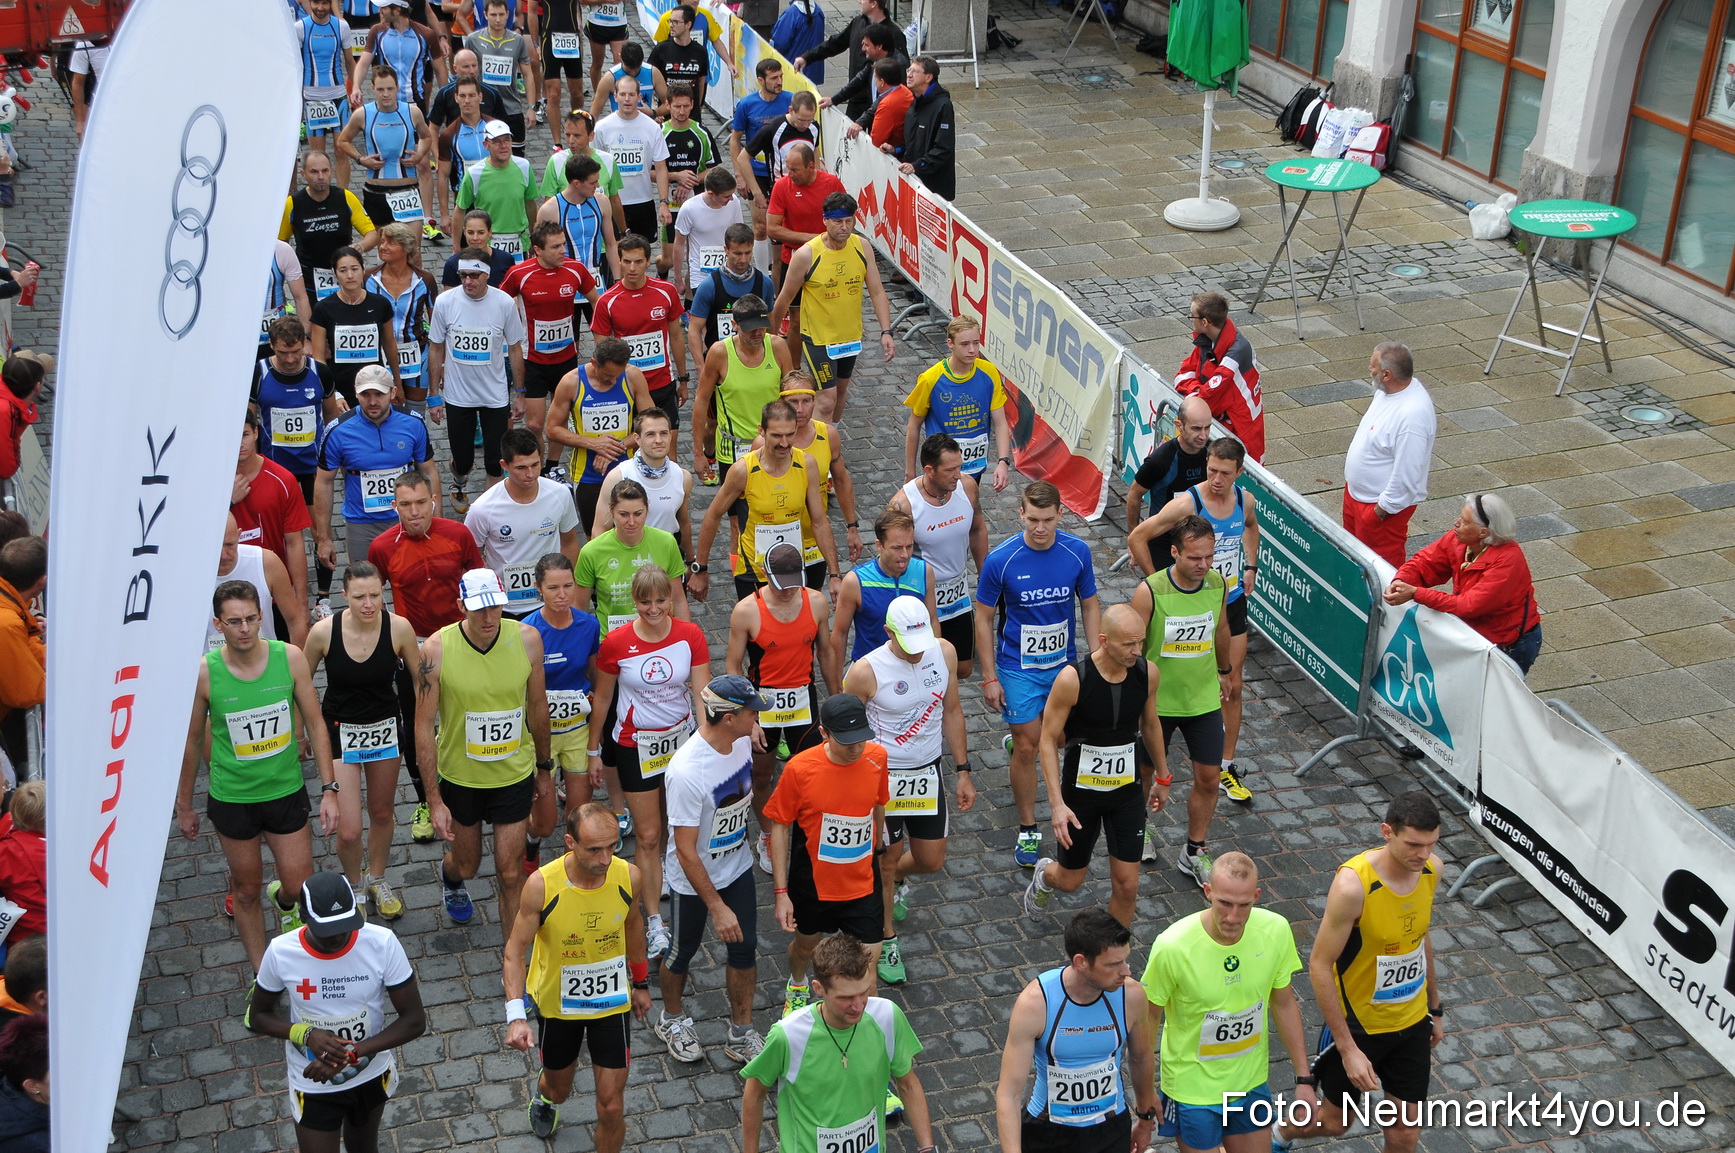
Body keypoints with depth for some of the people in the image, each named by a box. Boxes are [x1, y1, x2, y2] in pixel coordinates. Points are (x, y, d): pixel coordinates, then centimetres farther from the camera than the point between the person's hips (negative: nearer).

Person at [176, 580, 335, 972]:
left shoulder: (290, 658, -13)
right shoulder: (203, 672, -16)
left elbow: (315, 724, -3)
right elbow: (192, 741, -2)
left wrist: (329, 789, -5)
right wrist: (184, 805, 6)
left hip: (286, 791, 1)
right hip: (231, 797, -1)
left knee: (301, 888, 7)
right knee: (245, 890, 14)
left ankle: (282, 898, 46)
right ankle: (262, 974, 34)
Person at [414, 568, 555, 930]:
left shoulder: (527, 639, -15)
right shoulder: (437, 649, -21)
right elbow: (424, 727, -15)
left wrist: (544, 767, 11)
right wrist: (434, 800, -16)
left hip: (515, 774, 0)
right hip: (459, 775, 0)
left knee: (510, 873, 2)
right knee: (466, 865, 20)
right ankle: (449, 875, 58)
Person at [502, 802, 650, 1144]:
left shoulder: (629, 876, -20)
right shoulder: (541, 885, -28)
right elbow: (515, 951, -18)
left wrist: (641, 983, 13)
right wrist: (515, 1016, -30)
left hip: (612, 1001, 1)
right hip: (556, 1002, 0)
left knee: (612, 1107, 0)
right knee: (559, 1086, 25)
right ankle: (545, 1097, 63)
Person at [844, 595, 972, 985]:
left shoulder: (944, 653, -8)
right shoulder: (865, 672, -23)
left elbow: (951, 711, 5)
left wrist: (963, 771, 6)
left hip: (928, 774, 4)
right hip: (883, 777, -4)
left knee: (931, 862, 13)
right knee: (886, 861, 9)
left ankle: (897, 879, 48)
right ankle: (887, 941, 31)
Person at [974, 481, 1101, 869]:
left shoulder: (1077, 552, -10)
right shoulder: (1000, 559, -17)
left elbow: (1090, 607, 3)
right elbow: (984, 619, -7)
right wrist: (990, 677, -7)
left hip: (1065, 663, 3)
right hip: (1018, 669, -3)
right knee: (1027, 748, 1)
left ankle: (1017, 738, 48)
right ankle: (1027, 829, 16)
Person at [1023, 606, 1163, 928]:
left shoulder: (1147, 673, -11)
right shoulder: (1073, 679, -24)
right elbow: (1048, 741, -17)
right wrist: (1057, 804, -23)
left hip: (1128, 790, 3)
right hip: (1080, 791, -3)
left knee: (1127, 886, 2)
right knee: (1070, 881, 14)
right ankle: (1044, 875, 51)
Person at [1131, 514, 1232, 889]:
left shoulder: (1218, 584, -9)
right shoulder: (1150, 591, -23)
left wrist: (1225, 670, 26)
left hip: (1204, 700, 3)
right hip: (1156, 700, -3)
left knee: (1209, 777, 6)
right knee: (1146, 771, 16)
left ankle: (1194, 852, 25)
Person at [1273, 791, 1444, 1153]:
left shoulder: (1430, 868, -11)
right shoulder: (1353, 884, -31)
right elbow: (1319, 966, -24)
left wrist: (1435, 1008, 16)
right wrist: (1348, 1049, -24)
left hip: (1412, 1022, 5)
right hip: (1357, 1023, -5)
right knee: (1334, 1121, 16)